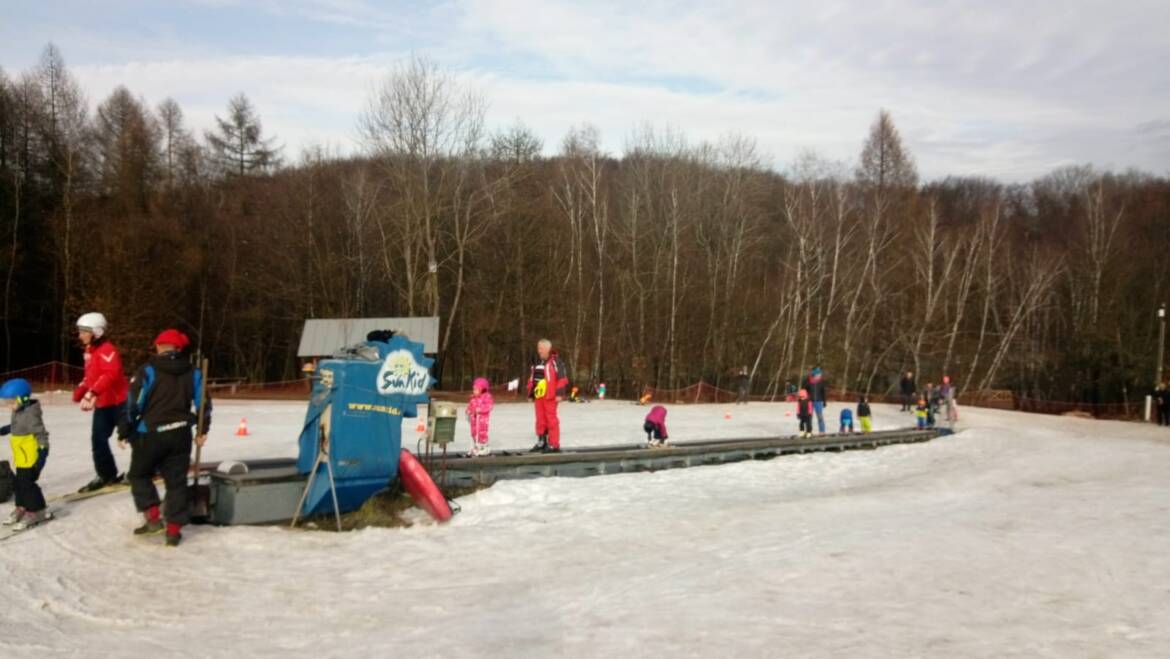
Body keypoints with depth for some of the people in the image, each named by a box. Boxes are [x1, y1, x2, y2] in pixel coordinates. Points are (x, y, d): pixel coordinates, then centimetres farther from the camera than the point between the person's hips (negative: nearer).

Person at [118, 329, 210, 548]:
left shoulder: (147, 371, -7)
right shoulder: (193, 373, 6)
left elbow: (133, 405, -9)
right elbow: (203, 404, 8)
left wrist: (124, 432, 1)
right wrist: (203, 430, 18)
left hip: (150, 434, -3)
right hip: (180, 435, 3)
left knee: (139, 475, 17)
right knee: (176, 481, 9)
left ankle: (153, 518, 6)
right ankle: (174, 530, 8)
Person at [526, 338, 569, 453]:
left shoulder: (555, 361, -8)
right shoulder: (536, 362, 15)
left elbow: (562, 378, -12)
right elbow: (531, 378, 21)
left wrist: (559, 393, -15)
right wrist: (531, 394, 20)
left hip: (550, 396, -7)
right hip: (538, 396, 7)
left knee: (551, 420, -4)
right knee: (540, 420, 12)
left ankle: (554, 445, 0)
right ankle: (541, 442, 21)